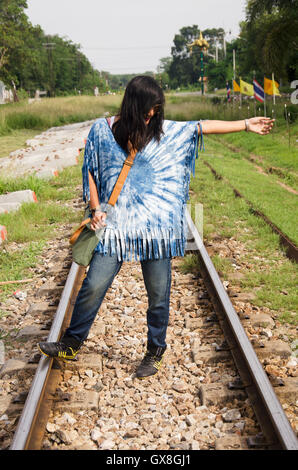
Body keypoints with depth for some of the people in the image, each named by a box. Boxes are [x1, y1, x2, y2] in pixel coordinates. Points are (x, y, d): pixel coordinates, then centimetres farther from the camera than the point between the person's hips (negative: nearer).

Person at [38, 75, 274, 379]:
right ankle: (71, 344, 17)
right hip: (116, 225, -1)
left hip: (156, 226, 1)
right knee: (93, 285, -1)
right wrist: (96, 209, 0)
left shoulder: (165, 131, 6)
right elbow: (90, 171, 9)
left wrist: (245, 125, 5)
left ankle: (154, 353, 25)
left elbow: (203, 126, 7)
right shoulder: (102, 130, 4)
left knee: (158, 292, 7)